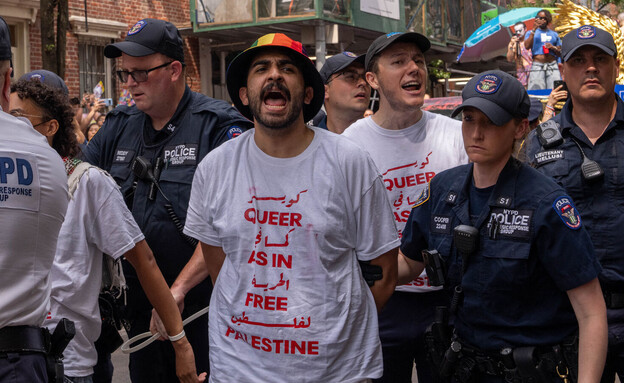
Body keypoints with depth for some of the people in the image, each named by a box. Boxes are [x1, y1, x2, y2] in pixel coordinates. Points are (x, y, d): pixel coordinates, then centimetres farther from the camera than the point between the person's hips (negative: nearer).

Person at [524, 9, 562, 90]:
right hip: (537, 66, -2)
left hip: (552, 65, 2)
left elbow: (560, 53, 21)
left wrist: (553, 48, 0)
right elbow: (527, 46, -6)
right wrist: (534, 29, -6)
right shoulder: (531, 33, 15)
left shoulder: (554, 34, 22)